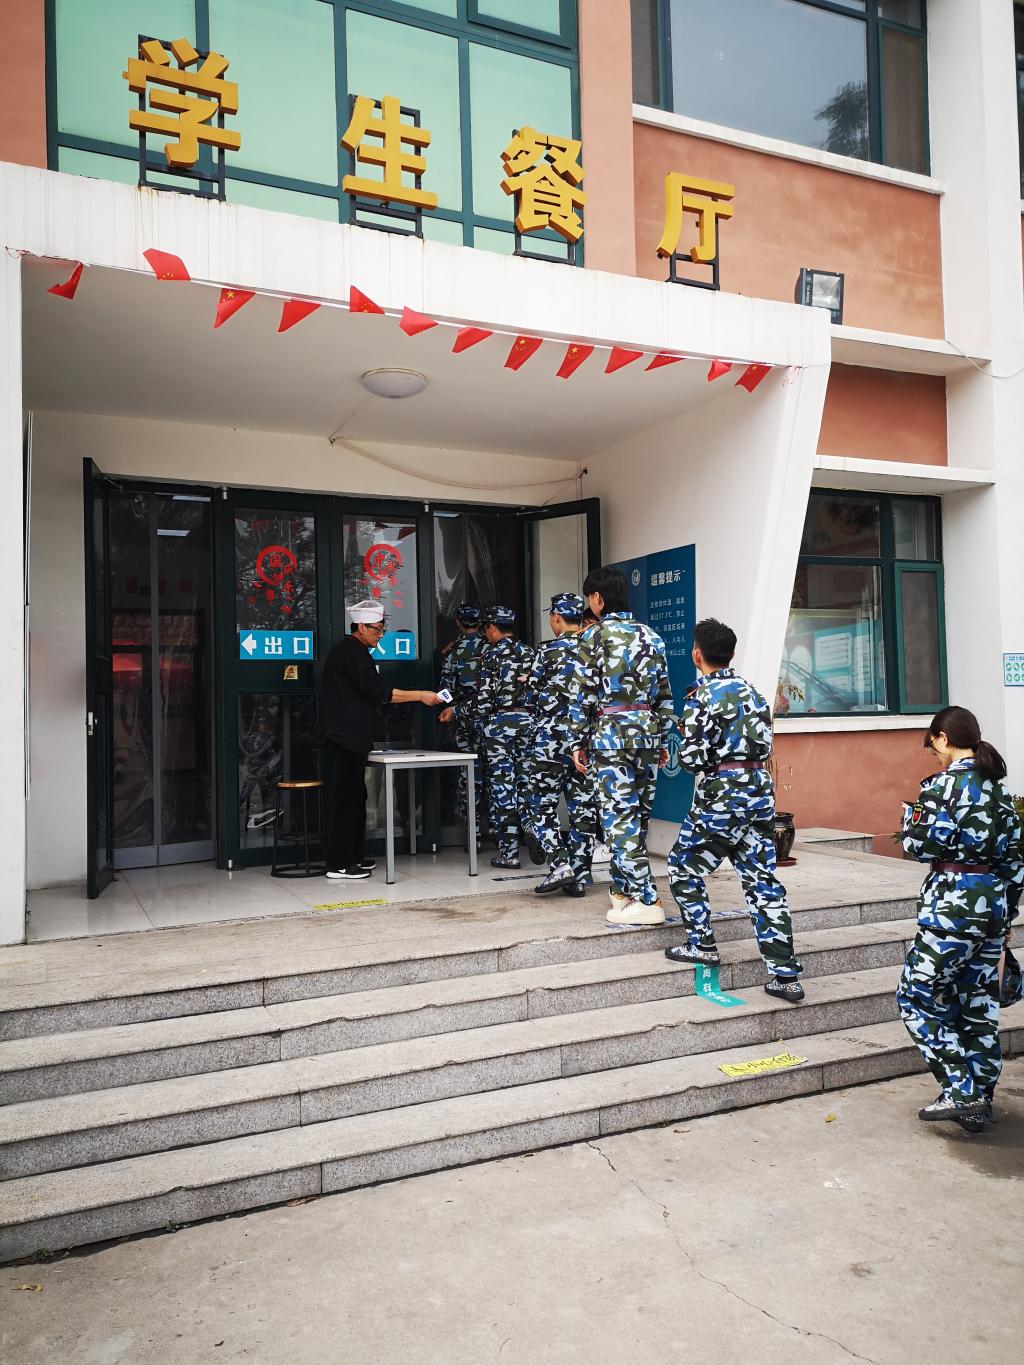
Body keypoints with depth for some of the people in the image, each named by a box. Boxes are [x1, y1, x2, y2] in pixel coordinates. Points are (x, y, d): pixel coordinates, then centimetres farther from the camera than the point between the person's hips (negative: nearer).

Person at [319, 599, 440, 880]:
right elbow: (378, 691, -19)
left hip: (349, 738, 11)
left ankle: (354, 857, 21)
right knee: (345, 798, -8)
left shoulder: (347, 650, 20)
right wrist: (421, 696, -15)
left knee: (354, 796, 14)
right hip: (347, 738, -11)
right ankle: (339, 864, -5)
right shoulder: (352, 652, -13)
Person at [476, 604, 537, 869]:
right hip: (528, 719, 5)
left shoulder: (492, 654, -6)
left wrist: (482, 722, 2)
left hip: (500, 719, -5)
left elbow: (484, 695, -9)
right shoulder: (530, 653, 10)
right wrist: (533, 719, 16)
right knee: (523, 779, 14)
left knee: (502, 784, -1)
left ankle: (509, 851, -1)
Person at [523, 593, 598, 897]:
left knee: (540, 804, 5)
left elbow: (534, 692, 3)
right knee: (583, 808, 8)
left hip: (552, 737, -4)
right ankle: (579, 875, 11)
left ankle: (560, 864, -7)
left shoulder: (548, 650, -7)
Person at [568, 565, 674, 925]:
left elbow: (583, 694, -7)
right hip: (647, 733, 6)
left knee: (619, 815, -4)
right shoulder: (650, 635, 11)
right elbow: (664, 694, 13)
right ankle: (623, 888, 25)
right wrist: (663, 740, 19)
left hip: (611, 734, -6)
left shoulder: (595, 635, -5)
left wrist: (577, 742, -1)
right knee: (637, 814, 13)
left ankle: (647, 901, -5)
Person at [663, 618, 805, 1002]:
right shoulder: (752, 692, 11)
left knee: (683, 867, 14)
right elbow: (765, 746, 14)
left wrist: (685, 740, 7)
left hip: (720, 793, -6)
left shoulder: (701, 697, -9)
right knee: (762, 880, 7)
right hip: (760, 788, 7)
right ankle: (785, 975, 6)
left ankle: (702, 944, 19)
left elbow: (692, 758, -13)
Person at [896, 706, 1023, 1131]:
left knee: (917, 997, 1)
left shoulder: (943, 784, -13)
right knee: (980, 1002, 14)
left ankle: (960, 1092, -2)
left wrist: (911, 810, 4)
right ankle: (979, 1101, 21)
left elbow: (920, 846, -15)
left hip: (953, 903, -8)